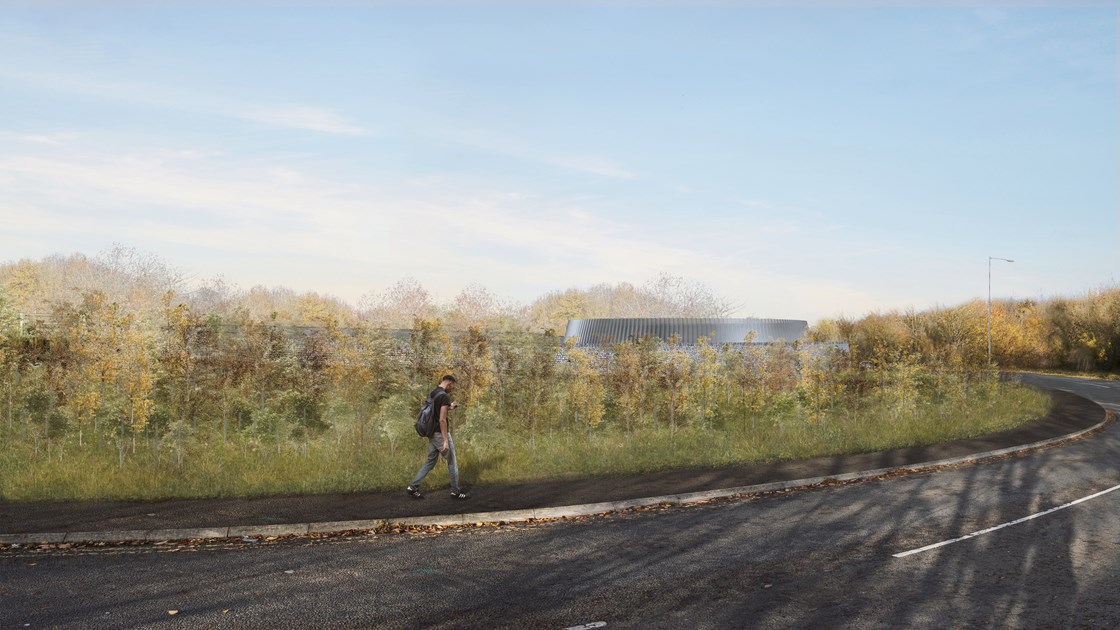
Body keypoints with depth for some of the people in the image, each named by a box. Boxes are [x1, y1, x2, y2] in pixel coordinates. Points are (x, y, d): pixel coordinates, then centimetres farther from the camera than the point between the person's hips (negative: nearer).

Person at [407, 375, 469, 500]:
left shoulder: (431, 394, 9)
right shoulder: (445, 396, -18)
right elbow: (442, 420, -24)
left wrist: (449, 407, 23)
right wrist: (446, 441, -24)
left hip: (432, 433, 8)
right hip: (440, 434, -8)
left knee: (430, 462, 16)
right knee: (452, 463, 5)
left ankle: (413, 487, 10)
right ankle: (455, 492, 14)